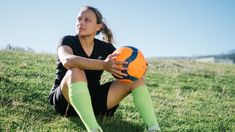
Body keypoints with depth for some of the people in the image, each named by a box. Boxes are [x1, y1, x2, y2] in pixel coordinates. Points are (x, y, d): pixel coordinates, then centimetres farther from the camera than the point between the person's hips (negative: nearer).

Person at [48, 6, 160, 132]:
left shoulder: (105, 47, 5)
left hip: (93, 98, 4)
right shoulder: (68, 41, -8)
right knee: (76, 71, -36)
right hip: (64, 101, -4)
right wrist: (103, 65, -46)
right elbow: (67, 61, -32)